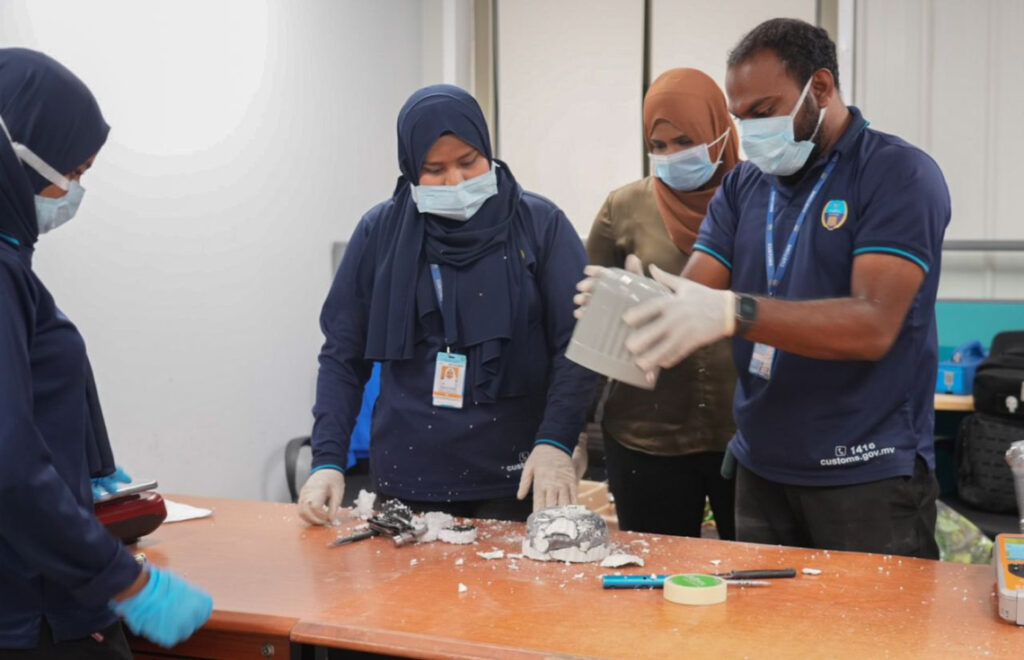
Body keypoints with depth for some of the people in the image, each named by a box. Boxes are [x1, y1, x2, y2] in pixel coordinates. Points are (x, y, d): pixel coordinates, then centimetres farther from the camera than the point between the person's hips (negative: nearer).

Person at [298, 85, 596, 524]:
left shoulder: (540, 224, -3)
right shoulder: (380, 232, 2)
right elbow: (343, 356, 5)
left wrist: (555, 442, -19)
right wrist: (328, 459, -5)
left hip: (514, 477, -1)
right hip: (406, 479, 2)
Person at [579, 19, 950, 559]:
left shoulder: (899, 174, -10)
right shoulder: (742, 185, 8)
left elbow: (873, 324, -23)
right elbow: (691, 295, -2)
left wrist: (733, 312, -35)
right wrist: (641, 305, -26)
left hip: (868, 474, -5)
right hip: (761, 470, 5)